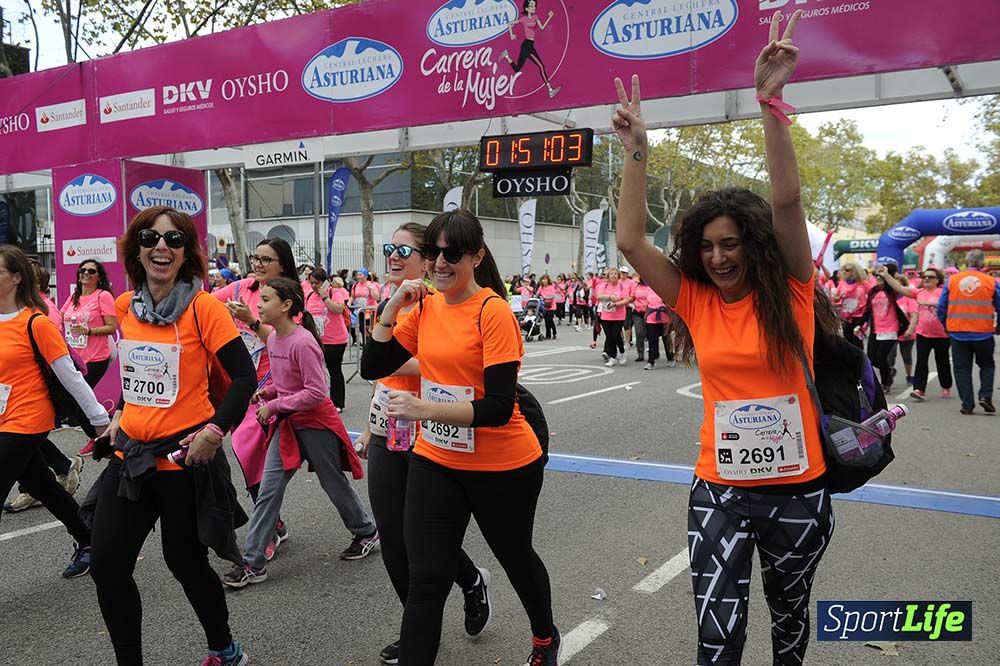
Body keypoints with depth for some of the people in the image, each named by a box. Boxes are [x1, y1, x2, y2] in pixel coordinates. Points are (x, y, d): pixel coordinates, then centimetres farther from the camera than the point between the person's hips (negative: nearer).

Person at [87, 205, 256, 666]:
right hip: (130, 455, 6)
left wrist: (214, 431, -24)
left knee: (186, 563, 10)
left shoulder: (203, 307, -13)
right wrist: (119, 414, 12)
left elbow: (244, 376, -16)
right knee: (106, 567, 6)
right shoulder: (124, 307, 5)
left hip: (184, 459, -5)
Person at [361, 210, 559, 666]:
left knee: (515, 557, 22)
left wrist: (427, 410, -33)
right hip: (435, 461, 4)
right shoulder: (425, 306, 0)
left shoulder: (494, 312, -19)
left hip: (503, 466, -4)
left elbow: (498, 407, -24)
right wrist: (392, 307, -10)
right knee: (424, 583, 1)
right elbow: (372, 368, 1)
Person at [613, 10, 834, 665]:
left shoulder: (790, 293, -7)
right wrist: (638, 148, -13)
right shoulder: (695, 301, -2)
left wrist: (770, 101, -26)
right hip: (719, 492, 1)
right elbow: (631, 240, -9)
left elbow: (787, 200, -20)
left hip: (798, 491, 0)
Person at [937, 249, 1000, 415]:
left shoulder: (952, 280, -1)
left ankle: (967, 405, 7)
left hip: (958, 333, 1)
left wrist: (945, 325, 17)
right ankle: (985, 396, 3)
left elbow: (941, 306, 2)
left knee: (962, 369, 9)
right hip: (984, 333, 0)